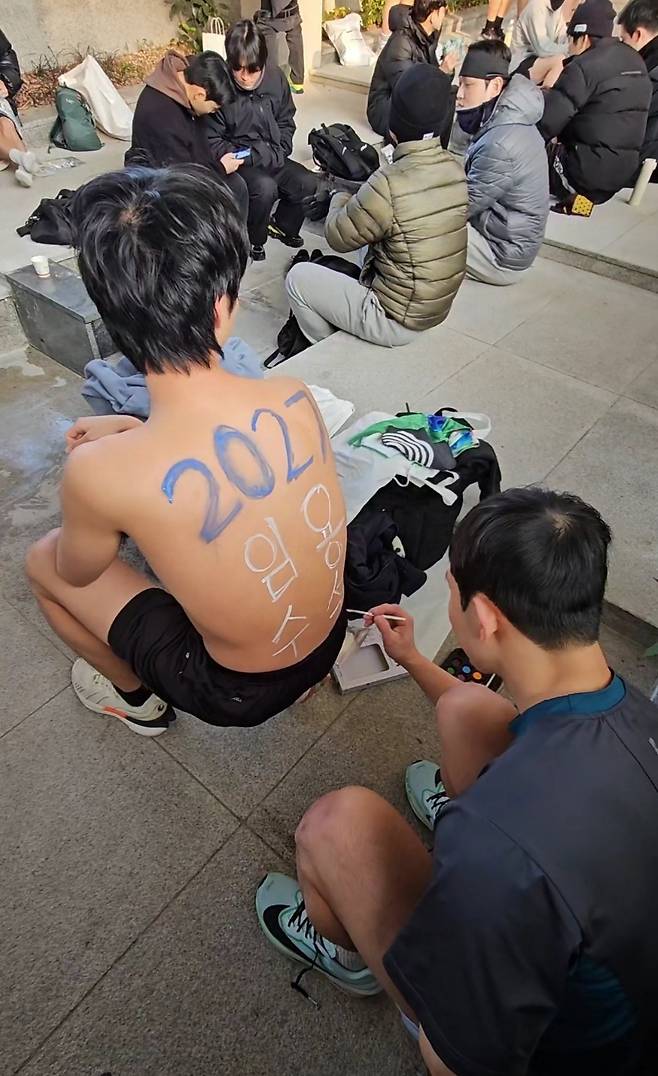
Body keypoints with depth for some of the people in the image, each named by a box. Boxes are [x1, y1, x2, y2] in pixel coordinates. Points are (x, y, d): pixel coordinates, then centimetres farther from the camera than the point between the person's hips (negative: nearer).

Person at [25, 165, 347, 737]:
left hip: (235, 693, -3)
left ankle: (136, 697, 35)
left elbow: (76, 574, -6)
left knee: (43, 559, 11)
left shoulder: (99, 471, -31)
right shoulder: (296, 399, -19)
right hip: (329, 642, 4)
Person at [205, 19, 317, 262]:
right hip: (238, 164, -5)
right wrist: (253, 157, -19)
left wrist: (276, 154, -8)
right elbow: (212, 142, -12)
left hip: (272, 159, 5)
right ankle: (253, 238, -5)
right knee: (265, 187, -33)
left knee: (308, 184, -15)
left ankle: (282, 224, 13)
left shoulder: (276, 78, -4)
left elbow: (286, 123, 10)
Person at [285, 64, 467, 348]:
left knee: (298, 277, 6)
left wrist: (340, 199, 9)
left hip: (398, 320, -8)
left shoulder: (390, 184, -26)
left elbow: (338, 237, -10)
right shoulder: (454, 168, -3)